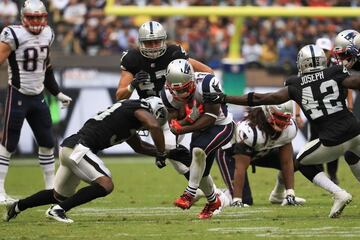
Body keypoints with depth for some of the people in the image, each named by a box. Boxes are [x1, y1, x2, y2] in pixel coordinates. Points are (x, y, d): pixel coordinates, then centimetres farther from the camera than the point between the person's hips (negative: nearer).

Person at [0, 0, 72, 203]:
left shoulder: (47, 35, 6)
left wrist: (58, 93, 21)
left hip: (38, 97, 7)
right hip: (18, 96, -6)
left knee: (47, 143, 9)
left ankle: (51, 187, 18)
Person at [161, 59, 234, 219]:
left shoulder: (206, 84, -32)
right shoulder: (169, 95, -16)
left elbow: (211, 116, -28)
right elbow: (174, 126, -13)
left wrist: (183, 129, -29)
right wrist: (187, 119, -35)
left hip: (221, 125, -6)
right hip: (200, 129, 6)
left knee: (198, 150, -31)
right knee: (200, 173, 9)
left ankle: (190, 194, -21)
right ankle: (214, 202, 36)